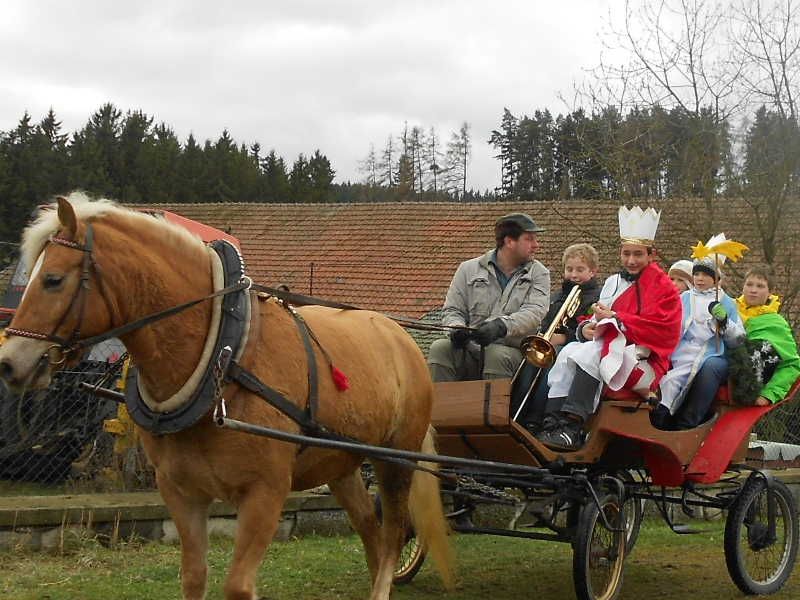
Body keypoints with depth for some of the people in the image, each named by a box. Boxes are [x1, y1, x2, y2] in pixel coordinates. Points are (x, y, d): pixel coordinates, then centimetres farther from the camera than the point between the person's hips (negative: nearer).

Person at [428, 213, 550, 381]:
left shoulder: (539, 274, 10)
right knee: (439, 348, -26)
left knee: (497, 355, -35)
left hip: (512, 352, -1)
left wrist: (501, 326, -27)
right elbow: (452, 310, 12)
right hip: (470, 351, 2)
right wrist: (458, 328, -14)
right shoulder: (469, 269, 14)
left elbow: (534, 312, -8)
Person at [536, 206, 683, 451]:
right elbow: (599, 319, 18)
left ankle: (572, 428, -39)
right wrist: (588, 327, -8)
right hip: (609, 348, 6)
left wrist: (615, 318, -12)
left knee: (589, 354, -32)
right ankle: (555, 420, -34)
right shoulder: (613, 283, 20)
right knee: (569, 351, -22)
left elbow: (662, 329, -13)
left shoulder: (662, 287, 0)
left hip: (643, 361, -6)